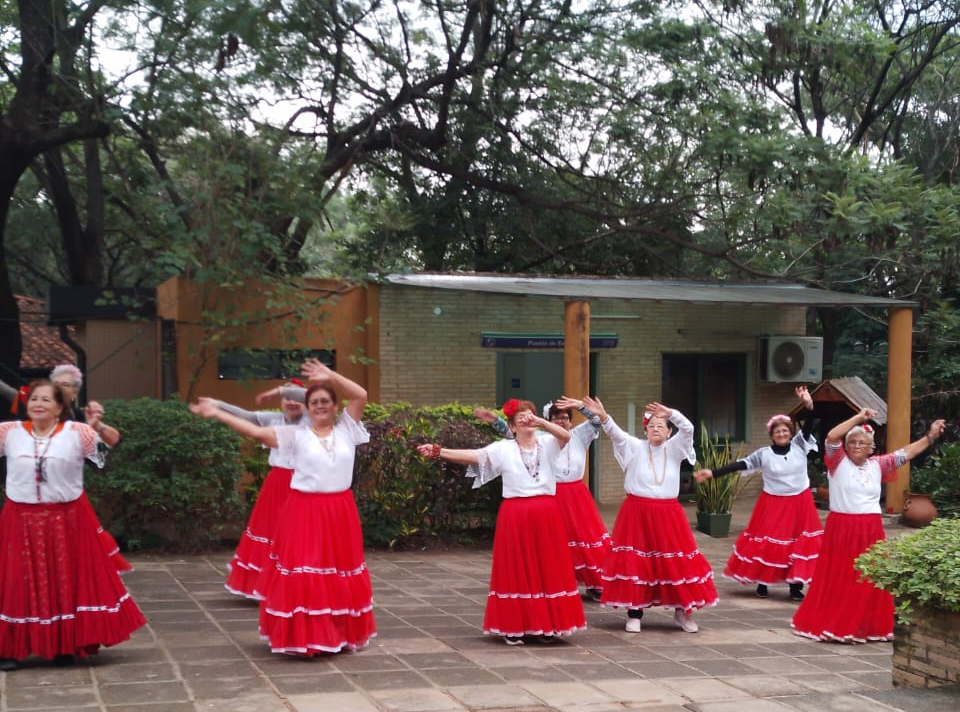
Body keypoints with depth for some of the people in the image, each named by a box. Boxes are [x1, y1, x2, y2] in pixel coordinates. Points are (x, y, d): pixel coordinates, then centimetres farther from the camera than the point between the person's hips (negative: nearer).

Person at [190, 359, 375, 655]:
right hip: (305, 512, -2)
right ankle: (303, 638, 2)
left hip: (340, 512, 2)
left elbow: (361, 395, -3)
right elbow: (256, 431, -6)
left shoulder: (346, 429, 6)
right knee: (305, 577, -4)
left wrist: (330, 376, -9)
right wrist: (216, 413, -12)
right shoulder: (296, 435, 0)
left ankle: (341, 636, 20)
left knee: (340, 577, 9)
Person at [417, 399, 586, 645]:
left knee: (547, 569, 5)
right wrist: (438, 452, -17)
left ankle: (546, 625, 15)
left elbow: (566, 436, -14)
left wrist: (540, 421, -24)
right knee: (515, 571, 2)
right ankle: (514, 627, 9)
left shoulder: (547, 443, 5)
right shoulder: (503, 448, 1)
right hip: (515, 516, -1)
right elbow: (472, 456, -7)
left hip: (546, 515, 1)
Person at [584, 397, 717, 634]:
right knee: (635, 561, -1)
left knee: (677, 561, 3)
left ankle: (682, 612, 16)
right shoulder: (636, 447, 1)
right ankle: (634, 613, 8)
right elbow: (616, 434, -14)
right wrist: (603, 417, -32)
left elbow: (688, 429, -14)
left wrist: (670, 413, -30)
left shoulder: (674, 449, 3)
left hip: (668, 514, 1)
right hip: (637, 512, -1)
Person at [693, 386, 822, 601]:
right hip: (773, 504, -1)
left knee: (800, 543, 1)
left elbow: (808, 424, -14)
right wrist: (712, 473, -14)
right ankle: (762, 582, 15)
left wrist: (808, 404, -33)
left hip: (800, 504, 1)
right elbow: (740, 465, -6)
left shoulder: (800, 445, -1)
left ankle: (795, 585, 9)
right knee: (767, 543, 1)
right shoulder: (764, 454, -3)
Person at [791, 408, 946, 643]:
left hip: (870, 531, 4)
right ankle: (831, 624, 9)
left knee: (868, 581, 8)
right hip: (841, 528, -4)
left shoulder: (878, 465, 10)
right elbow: (831, 437, -16)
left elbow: (906, 453, 13)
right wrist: (858, 418, -16)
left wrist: (930, 437, 8)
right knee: (837, 579, 0)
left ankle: (866, 626, 19)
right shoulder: (838, 463, -1)